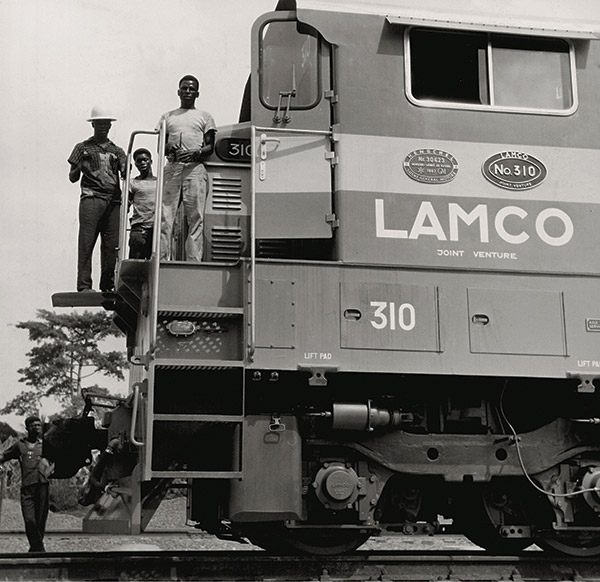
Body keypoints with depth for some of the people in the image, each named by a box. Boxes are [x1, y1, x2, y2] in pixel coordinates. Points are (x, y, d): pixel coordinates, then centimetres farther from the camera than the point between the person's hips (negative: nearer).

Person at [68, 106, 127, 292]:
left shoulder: (117, 151, 19)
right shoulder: (83, 148, 12)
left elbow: (125, 174, 6)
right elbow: (72, 178, 11)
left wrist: (126, 169, -16)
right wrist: (79, 168, -10)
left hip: (113, 200, 3)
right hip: (91, 198, -3)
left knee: (111, 244, -1)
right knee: (87, 241, -10)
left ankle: (108, 285, 4)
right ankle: (84, 285, -11)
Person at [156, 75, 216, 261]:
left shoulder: (204, 116, 17)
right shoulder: (167, 116, 23)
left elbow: (210, 147, 8)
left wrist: (194, 154, -12)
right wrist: (168, 148, -6)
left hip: (195, 168, -2)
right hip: (172, 167, 2)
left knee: (195, 217, -8)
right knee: (165, 216, -7)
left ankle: (194, 261, -10)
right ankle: (161, 259, -8)